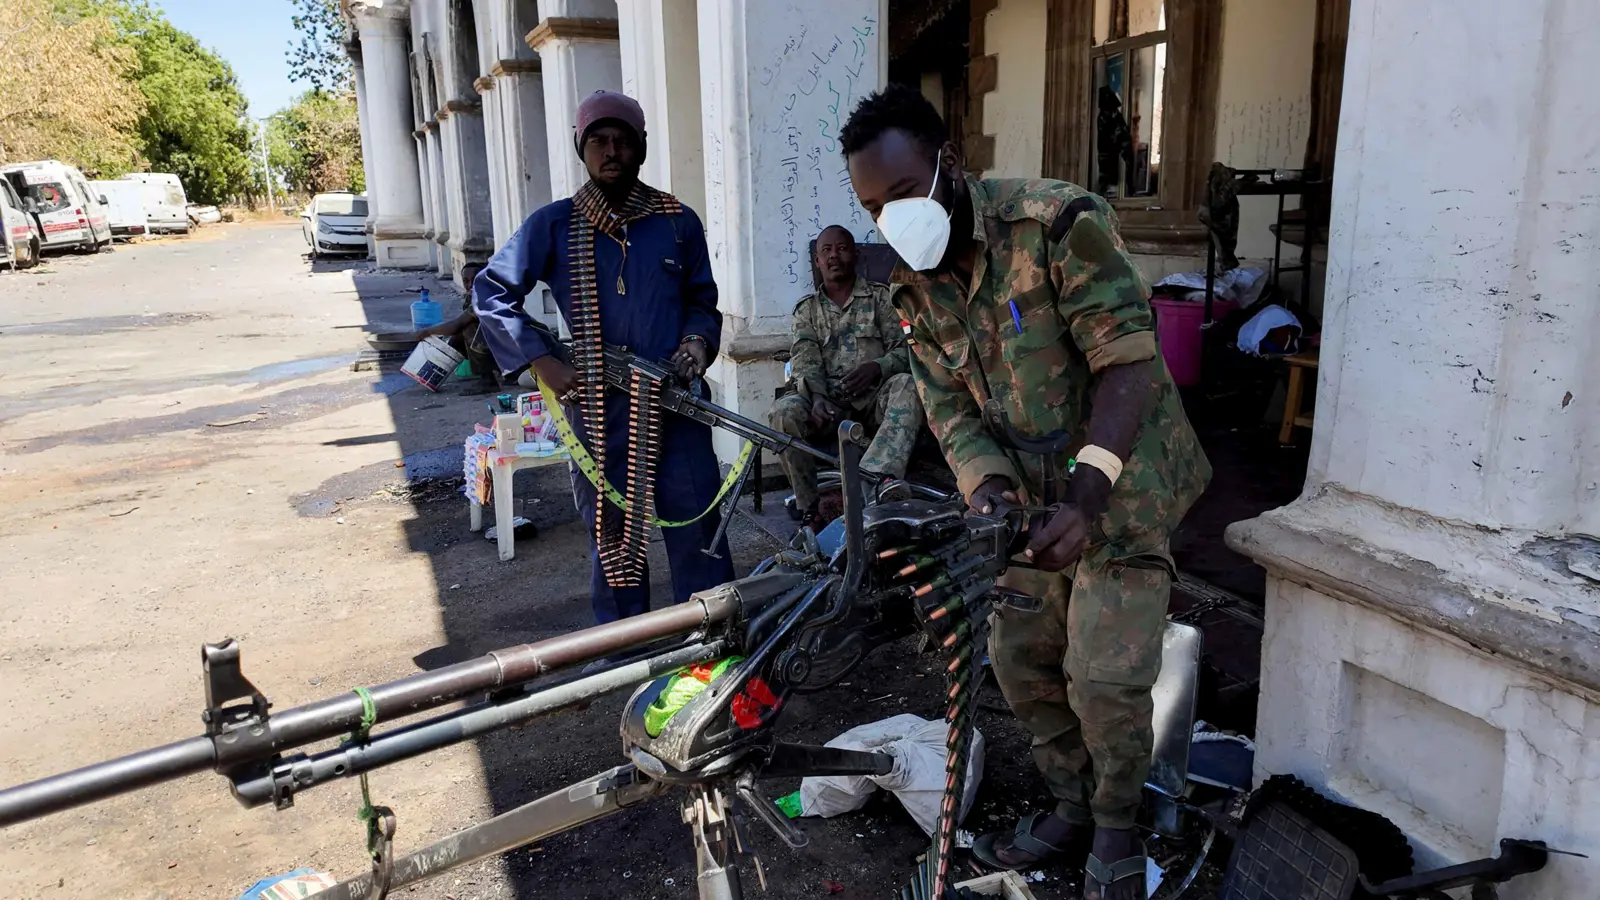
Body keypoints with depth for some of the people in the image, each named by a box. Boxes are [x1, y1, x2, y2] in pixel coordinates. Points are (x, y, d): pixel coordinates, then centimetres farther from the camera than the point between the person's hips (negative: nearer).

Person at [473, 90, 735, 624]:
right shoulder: (554, 225, 2)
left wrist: (698, 340, -7)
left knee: (698, 529, 0)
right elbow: (492, 291, 4)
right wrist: (541, 361, -6)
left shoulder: (678, 222, 6)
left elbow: (702, 299, 15)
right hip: (596, 407, 0)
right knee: (611, 536, 11)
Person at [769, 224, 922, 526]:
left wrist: (877, 367, -20)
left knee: (906, 385, -33)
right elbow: (804, 361, 2)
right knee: (784, 411, -29)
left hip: (876, 397, -1)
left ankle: (872, 478, -51)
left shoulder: (881, 297, 13)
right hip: (829, 401, 1)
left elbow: (904, 349, 3)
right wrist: (817, 397, -20)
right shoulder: (807, 309, 17)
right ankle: (808, 510, -20)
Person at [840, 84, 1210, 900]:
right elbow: (946, 403, -1)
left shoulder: (1057, 222, -22)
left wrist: (1087, 501, -33)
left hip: (1121, 476, -6)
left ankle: (1116, 831, 20)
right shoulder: (915, 288, 0)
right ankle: (1073, 807, 34)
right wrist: (989, 486, -21)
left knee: (1104, 675, -9)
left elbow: (1127, 362, -25)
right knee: (1020, 660, 11)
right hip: (1034, 491, 7)